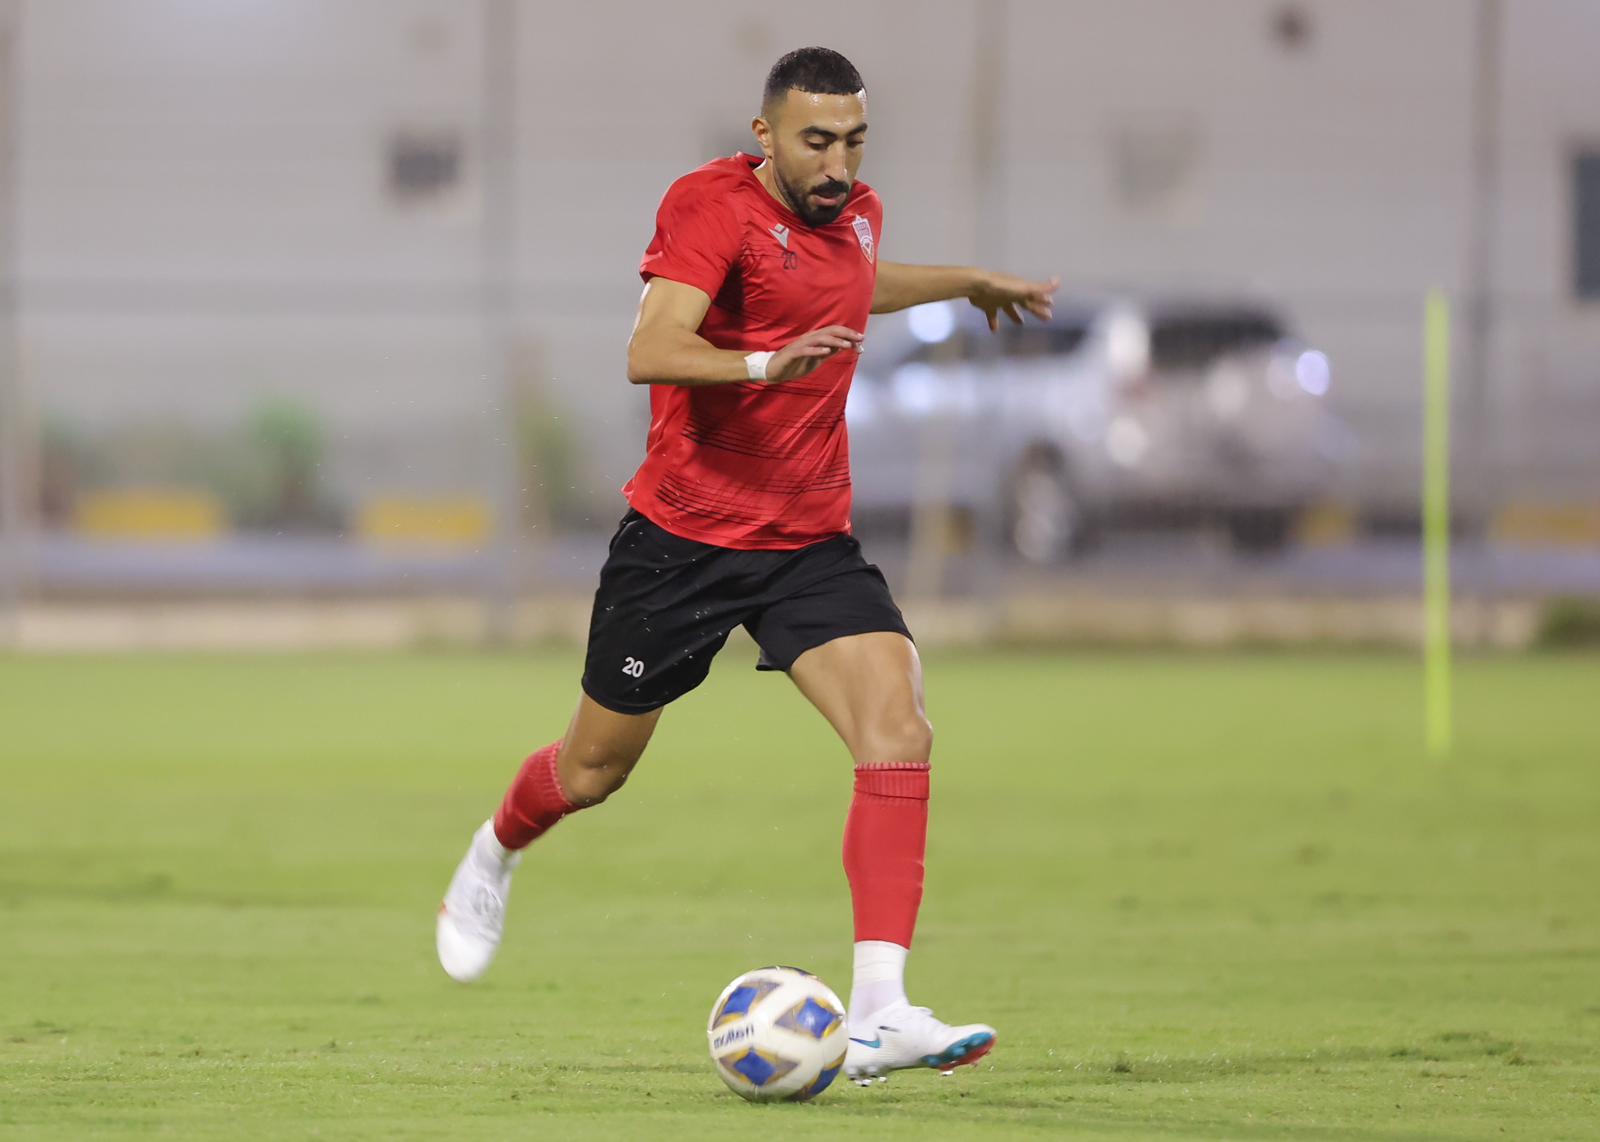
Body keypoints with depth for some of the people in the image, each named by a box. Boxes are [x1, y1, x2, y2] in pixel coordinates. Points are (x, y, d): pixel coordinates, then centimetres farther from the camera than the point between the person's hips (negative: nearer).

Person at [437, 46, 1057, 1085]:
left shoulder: (858, 213, 7)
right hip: (683, 533, -5)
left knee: (899, 732, -19)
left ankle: (880, 1013, -25)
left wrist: (971, 282, 37)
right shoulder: (713, 204, -16)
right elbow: (651, 353, -30)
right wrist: (766, 364, -44)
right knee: (597, 768, 11)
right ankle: (496, 855, 47)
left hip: (811, 542, 5)